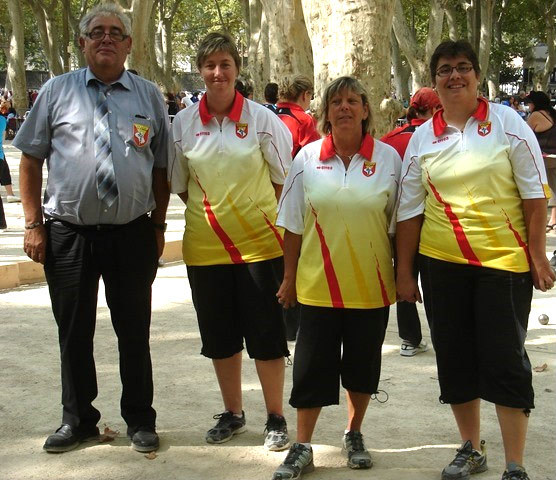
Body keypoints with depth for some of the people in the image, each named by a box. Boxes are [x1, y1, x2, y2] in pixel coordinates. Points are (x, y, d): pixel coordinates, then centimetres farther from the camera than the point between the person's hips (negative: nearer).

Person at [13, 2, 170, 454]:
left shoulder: (149, 96, 7)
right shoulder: (57, 91, 4)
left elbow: (162, 167, 9)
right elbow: (31, 160, 5)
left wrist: (158, 225, 3)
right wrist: (34, 223, -2)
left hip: (132, 233, 0)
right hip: (68, 234, 0)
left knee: (134, 332, 10)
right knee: (73, 332, 10)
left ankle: (140, 419, 25)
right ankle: (77, 420, 26)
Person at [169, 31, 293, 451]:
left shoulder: (262, 118, -3)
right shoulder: (183, 124, 3)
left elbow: (283, 179, 4)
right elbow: (181, 186, 12)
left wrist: (271, 219, 2)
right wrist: (211, 212, 6)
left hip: (260, 242, -3)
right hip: (205, 245, 3)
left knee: (266, 333, 2)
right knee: (219, 335, 12)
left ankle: (276, 418, 16)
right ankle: (232, 414, 28)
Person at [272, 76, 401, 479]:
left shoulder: (388, 158, -1)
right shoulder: (307, 158, 1)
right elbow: (293, 225, 5)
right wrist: (289, 277, 6)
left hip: (372, 284, 0)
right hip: (319, 284, 0)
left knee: (363, 363, 11)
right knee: (312, 365, 3)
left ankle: (355, 435, 32)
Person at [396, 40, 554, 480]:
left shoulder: (506, 121, -1)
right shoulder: (422, 137, 6)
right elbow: (410, 209, 8)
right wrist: (404, 272, 6)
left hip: (504, 261, -3)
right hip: (441, 262, 3)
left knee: (505, 359, -2)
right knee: (454, 357, 11)